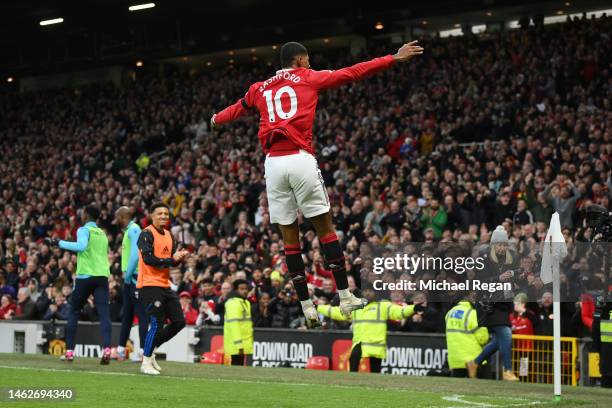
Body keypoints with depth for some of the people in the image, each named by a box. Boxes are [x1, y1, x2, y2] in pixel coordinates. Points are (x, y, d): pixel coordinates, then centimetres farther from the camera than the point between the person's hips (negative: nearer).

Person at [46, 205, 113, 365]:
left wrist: (59, 243, -13)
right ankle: (107, 349, -26)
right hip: (103, 275, 4)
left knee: (73, 312, 10)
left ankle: (69, 351, 9)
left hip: (85, 276, -4)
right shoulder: (103, 234, 19)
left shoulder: (84, 230, -1)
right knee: (104, 313, -7)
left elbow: (81, 246, -19)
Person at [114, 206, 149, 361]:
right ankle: (121, 350, 19)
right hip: (129, 279, 10)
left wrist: (128, 274, -17)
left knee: (141, 314, -9)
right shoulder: (128, 231, 18)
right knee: (126, 315, 13)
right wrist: (126, 275, 14)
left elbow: (136, 254, -20)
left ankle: (144, 351, -11)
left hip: (135, 277, -10)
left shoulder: (133, 229, -11)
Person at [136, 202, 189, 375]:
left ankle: (151, 350, 21)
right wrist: (172, 259, -18)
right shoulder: (147, 234, -9)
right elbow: (148, 258, -20)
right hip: (150, 285, -9)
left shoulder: (169, 236, 16)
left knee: (179, 322, 8)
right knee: (157, 325, -9)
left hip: (165, 286, 9)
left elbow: (173, 261, 17)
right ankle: (146, 362, 4)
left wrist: (179, 257, -5)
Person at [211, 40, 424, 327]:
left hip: (273, 163, 3)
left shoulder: (260, 89, 22)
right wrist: (394, 59, 14)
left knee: (289, 236, 6)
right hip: (300, 159, -3)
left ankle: (306, 306, 5)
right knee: (325, 227, 2)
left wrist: (216, 120, 63)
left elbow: (238, 108, 41)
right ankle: (345, 297, -2)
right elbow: (353, 73, 10)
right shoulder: (308, 78, 11)